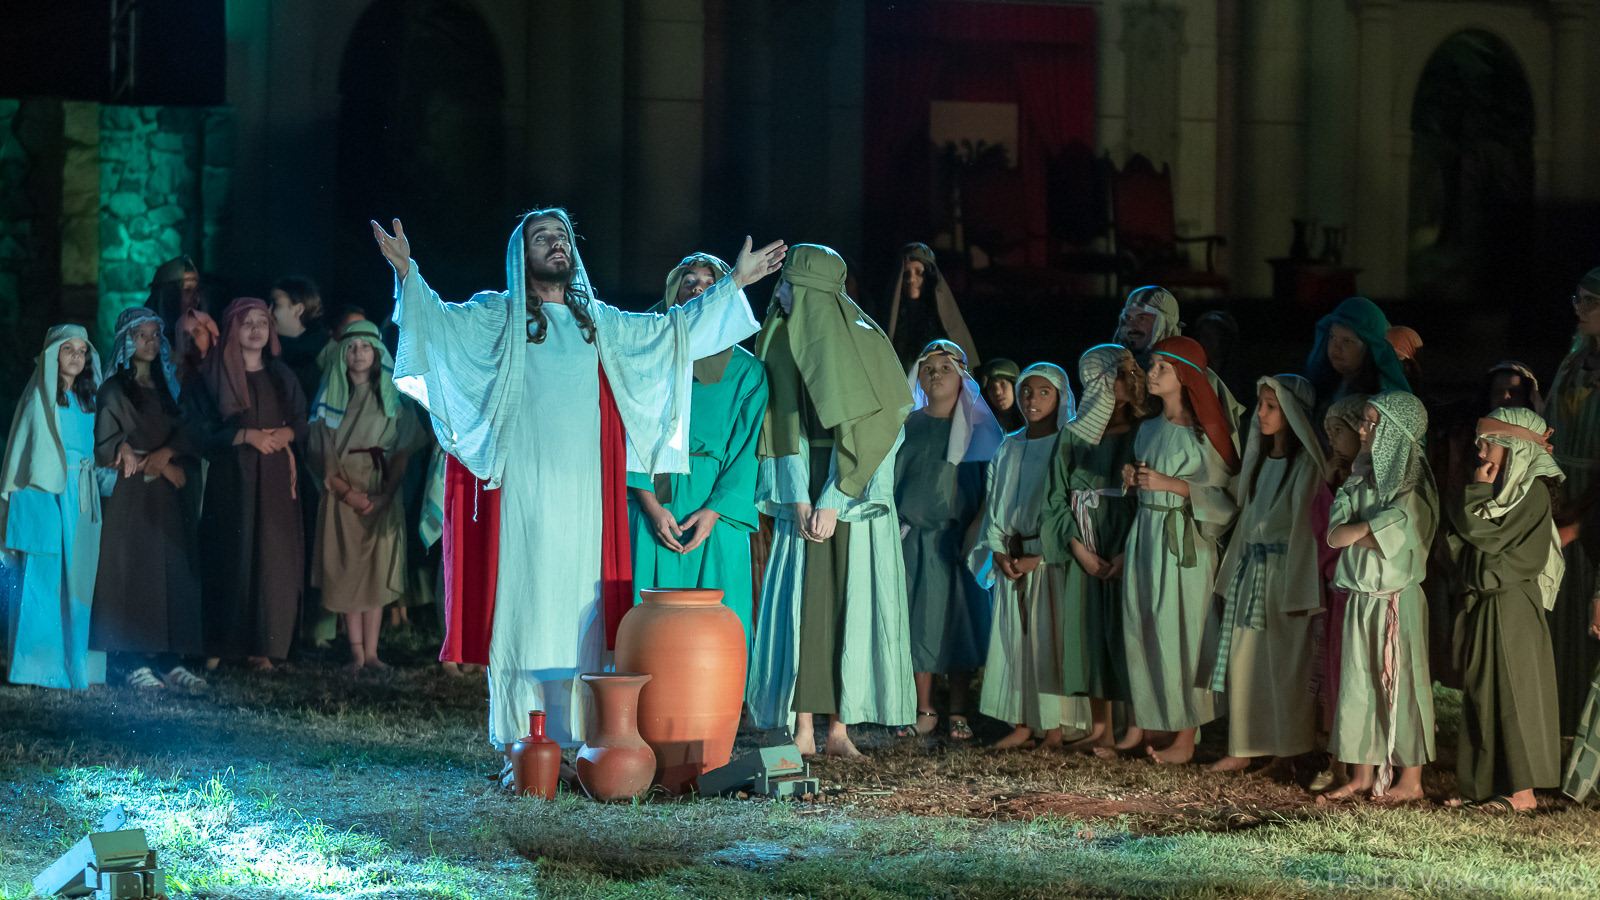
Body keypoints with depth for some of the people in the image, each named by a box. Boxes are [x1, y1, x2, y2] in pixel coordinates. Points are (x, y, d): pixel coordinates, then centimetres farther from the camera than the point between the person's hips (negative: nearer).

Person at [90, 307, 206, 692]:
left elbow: (185, 435, 7)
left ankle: (171, 661, -4)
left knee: (174, 573, -3)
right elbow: (107, 445, -4)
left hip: (168, 500, 4)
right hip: (131, 496, -4)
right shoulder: (114, 390, 3)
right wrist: (157, 466, -9)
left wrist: (165, 454, -12)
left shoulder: (167, 387, 17)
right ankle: (136, 663, -9)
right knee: (135, 569, -9)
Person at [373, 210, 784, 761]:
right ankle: (517, 748, -5)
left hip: (583, 492, 4)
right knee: (523, 607, -7)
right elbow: (440, 320, -10)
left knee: (578, 612, 3)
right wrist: (408, 273, -28)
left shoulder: (597, 322, 18)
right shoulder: (498, 316, 5)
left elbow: (671, 330, 25)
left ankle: (575, 738, 7)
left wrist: (734, 282, 25)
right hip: (523, 488, -4)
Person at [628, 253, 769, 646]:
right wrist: (652, 505, -11)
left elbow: (747, 448, 2)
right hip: (652, 503, 0)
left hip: (717, 512, 0)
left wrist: (713, 511, -11)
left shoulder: (747, 370, 9)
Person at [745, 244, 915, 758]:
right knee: (801, 603, -4)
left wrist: (833, 500, -15)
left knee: (849, 605, -3)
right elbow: (786, 428, 1)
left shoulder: (864, 344, -6)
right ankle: (804, 730, -5)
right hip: (804, 495, 3)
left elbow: (864, 430, -10)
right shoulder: (783, 348, 7)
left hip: (854, 495, -3)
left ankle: (840, 729, -1)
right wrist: (798, 499, -11)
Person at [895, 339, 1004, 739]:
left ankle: (959, 712, 3)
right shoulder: (907, 426, 12)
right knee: (919, 621, 1)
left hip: (957, 537, -2)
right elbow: (891, 480, 16)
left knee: (958, 620, -3)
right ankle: (924, 711, 7)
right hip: (913, 537, 3)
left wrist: (976, 528, -10)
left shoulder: (977, 426, 4)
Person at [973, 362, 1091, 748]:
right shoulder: (1009, 448, 14)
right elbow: (994, 502, 13)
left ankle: (1055, 728, -2)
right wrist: (998, 551, -1)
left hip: (1051, 557, -5)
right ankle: (1022, 724, 8)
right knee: (1014, 637, 3)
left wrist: (1037, 556, -15)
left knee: (1050, 637, -6)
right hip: (1011, 560, 5)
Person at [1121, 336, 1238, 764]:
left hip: (1184, 541, -7)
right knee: (1146, 630, 6)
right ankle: (1160, 726, 13)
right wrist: (1134, 479, 3)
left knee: (1181, 633, -5)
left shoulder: (1202, 432, -9)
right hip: (1145, 536, 7)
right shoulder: (1149, 430, 13)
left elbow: (1223, 492, -11)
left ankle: (1186, 739, 0)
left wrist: (1169, 483, -18)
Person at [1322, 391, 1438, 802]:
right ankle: (1363, 774, 17)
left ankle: (1411, 780, 6)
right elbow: (1334, 535, -1)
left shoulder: (1413, 486, -10)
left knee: (1401, 683, -1)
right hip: (1361, 595, 7)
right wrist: (1372, 528, -13)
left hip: (1398, 598, -7)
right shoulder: (1361, 479, 9)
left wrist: (1356, 530, -7)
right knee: (1359, 683, 9)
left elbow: (1391, 540, -18)